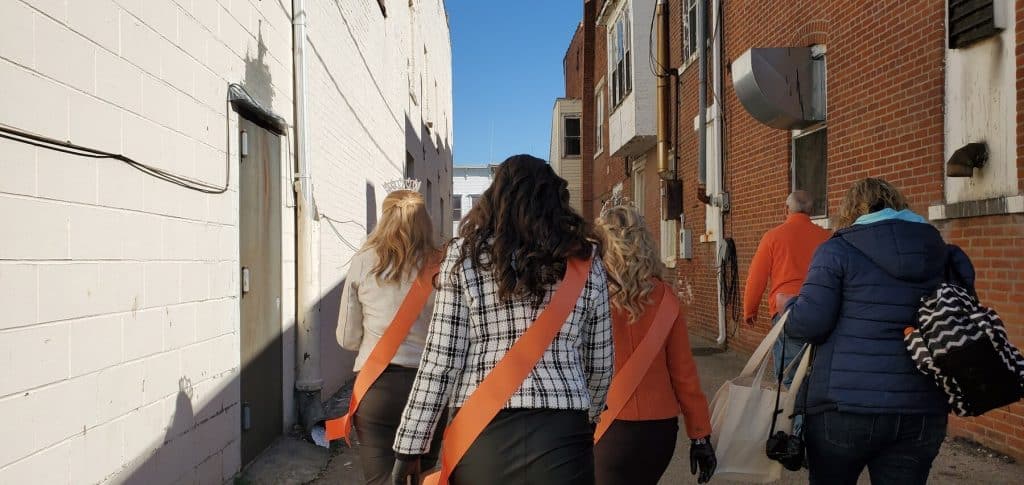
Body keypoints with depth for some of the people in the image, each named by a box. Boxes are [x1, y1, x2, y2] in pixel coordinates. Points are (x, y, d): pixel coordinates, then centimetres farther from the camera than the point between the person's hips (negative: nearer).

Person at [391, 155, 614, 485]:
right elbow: (601, 363, 12)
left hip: (482, 430, 0)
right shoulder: (585, 261, 6)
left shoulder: (465, 254, 1)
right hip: (561, 433, 1)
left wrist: (410, 446, 3)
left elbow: (441, 359, -4)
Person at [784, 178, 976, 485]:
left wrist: (788, 308, 9)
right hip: (923, 411, 4)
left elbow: (809, 323, -11)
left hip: (844, 405, -3)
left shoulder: (837, 250, -5)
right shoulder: (944, 255, 10)